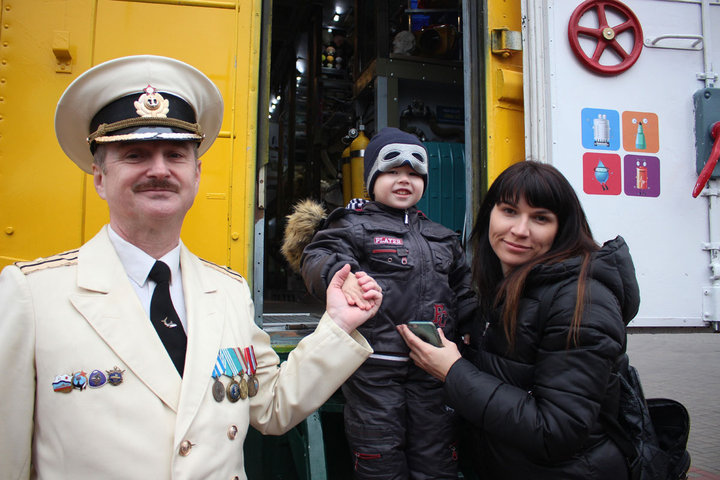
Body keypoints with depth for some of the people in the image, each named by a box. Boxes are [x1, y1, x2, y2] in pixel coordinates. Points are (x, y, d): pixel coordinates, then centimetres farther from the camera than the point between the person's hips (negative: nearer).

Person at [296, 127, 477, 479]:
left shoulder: (443, 238, 19)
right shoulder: (354, 226, 3)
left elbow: (462, 294, 24)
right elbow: (319, 258, -15)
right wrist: (342, 274, -37)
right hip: (375, 367, -4)